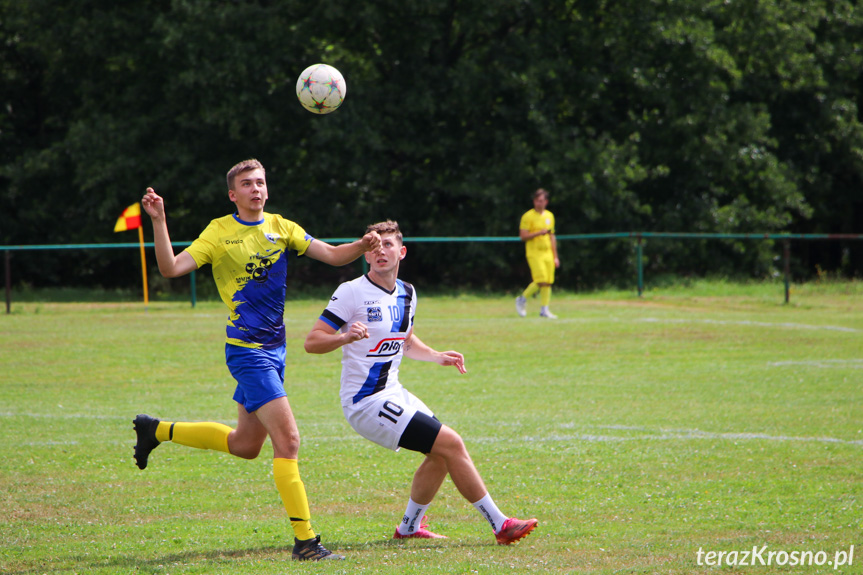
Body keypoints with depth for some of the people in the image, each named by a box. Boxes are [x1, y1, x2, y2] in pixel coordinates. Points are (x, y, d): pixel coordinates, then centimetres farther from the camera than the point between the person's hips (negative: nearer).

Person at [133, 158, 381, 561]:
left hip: (273, 349, 7)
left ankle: (157, 431, 37)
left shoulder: (280, 228, 8)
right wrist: (158, 221, -25)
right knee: (287, 440, -15)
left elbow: (332, 255, 6)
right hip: (247, 350, -7)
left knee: (245, 445, 19)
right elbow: (171, 268, -14)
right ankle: (305, 542, -11)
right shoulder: (220, 232, -7)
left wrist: (362, 246, -14)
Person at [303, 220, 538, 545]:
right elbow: (312, 342, -15)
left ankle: (409, 527, 29)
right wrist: (346, 337, -32)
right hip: (365, 402, -9)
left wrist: (437, 356, 12)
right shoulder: (352, 292, -13)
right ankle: (500, 525, -7)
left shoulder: (407, 293, 11)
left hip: (392, 394, 9)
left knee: (441, 452, 15)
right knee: (450, 443, -13)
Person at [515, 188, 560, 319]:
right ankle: (522, 300, 3)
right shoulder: (528, 216, -5)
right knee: (541, 281, -15)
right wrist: (539, 233, -21)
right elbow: (523, 236, -10)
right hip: (534, 253, -6)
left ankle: (544, 310, 6)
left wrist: (555, 256, 18)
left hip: (547, 253, 6)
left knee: (548, 283, 0)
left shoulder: (549, 216, 15)